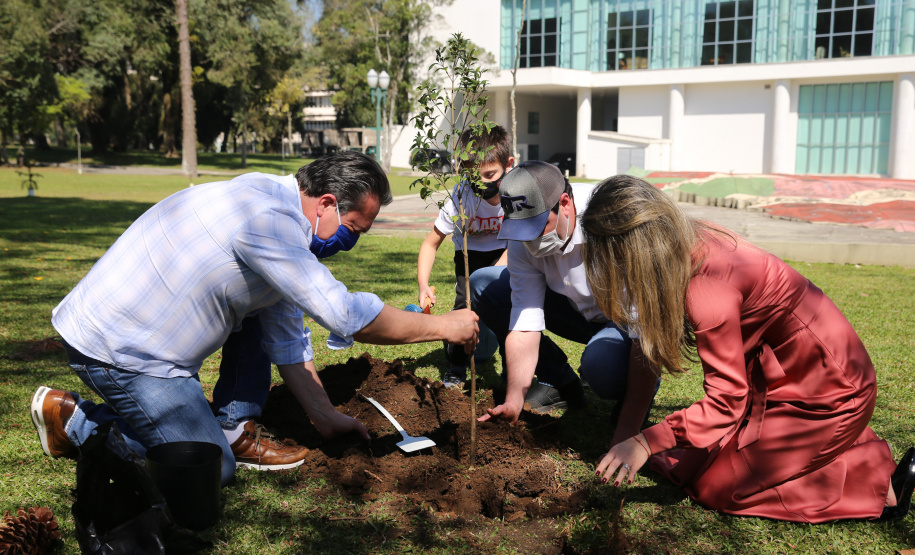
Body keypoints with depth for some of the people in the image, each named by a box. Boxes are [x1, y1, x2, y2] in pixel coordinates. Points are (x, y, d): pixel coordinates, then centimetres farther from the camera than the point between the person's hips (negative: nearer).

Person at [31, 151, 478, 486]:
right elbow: (346, 316, -26)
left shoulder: (276, 219, 8)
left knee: (265, 308, 14)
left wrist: (325, 417, 13)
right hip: (117, 350, -10)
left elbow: (287, 338, 12)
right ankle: (73, 419, 8)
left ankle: (236, 430, 12)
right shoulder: (266, 218, -25)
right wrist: (442, 326, -14)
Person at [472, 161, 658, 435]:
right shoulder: (523, 240, -17)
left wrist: (630, 426, -38)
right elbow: (525, 321, -15)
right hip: (579, 308, 6)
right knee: (482, 285, -6)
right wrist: (514, 401, -22)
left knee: (602, 364, -40)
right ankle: (560, 384, 5)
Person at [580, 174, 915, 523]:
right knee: (693, 455, 14)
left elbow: (725, 403, -25)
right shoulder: (692, 241, -5)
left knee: (713, 483, -4)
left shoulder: (707, 287, -30)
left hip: (826, 395, -9)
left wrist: (646, 443, -28)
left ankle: (882, 483, 1)